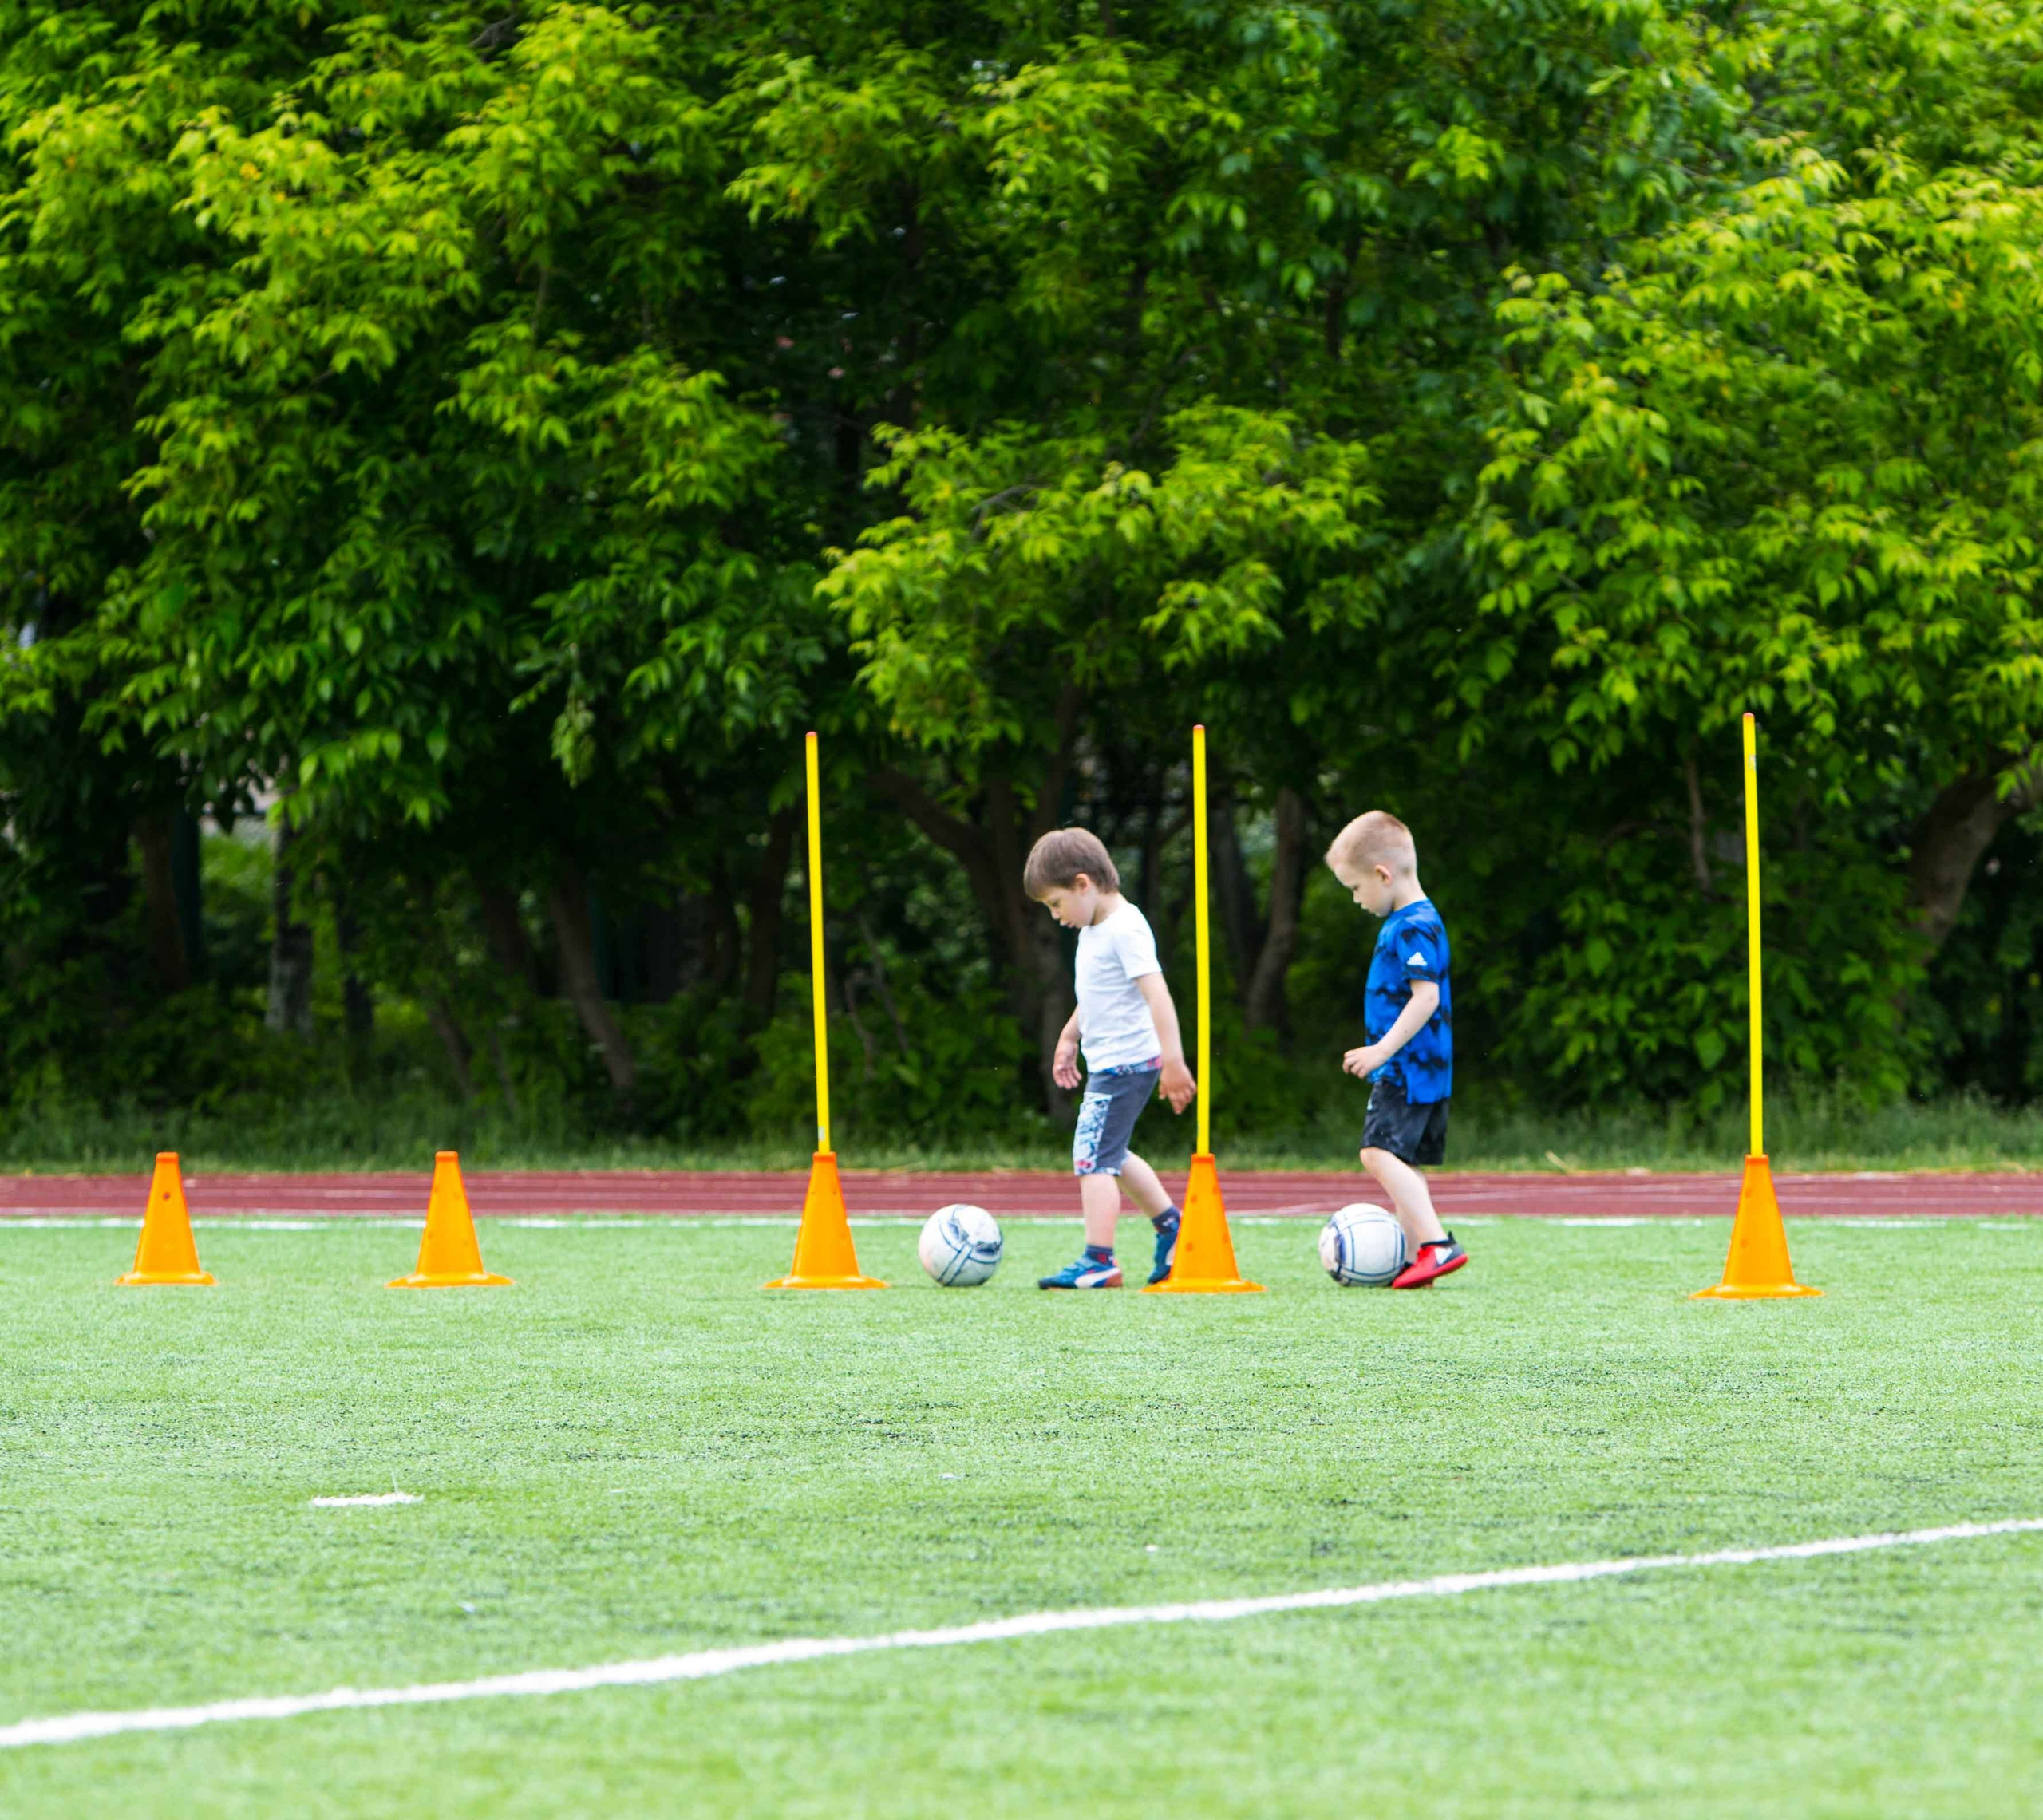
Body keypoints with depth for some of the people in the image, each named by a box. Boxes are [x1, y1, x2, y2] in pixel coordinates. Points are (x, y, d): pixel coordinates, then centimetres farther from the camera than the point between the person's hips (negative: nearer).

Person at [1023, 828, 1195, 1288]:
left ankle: (1098, 1260, -16)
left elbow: (1157, 995, -25)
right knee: (1110, 1155, 22)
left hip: (1127, 1063, -10)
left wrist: (1173, 1061, -29)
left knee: (1093, 1156, -14)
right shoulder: (1094, 929, 12)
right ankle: (1171, 1225, 35)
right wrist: (1070, 1036, 33)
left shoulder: (1125, 929, -19)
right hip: (1108, 1061, 10)